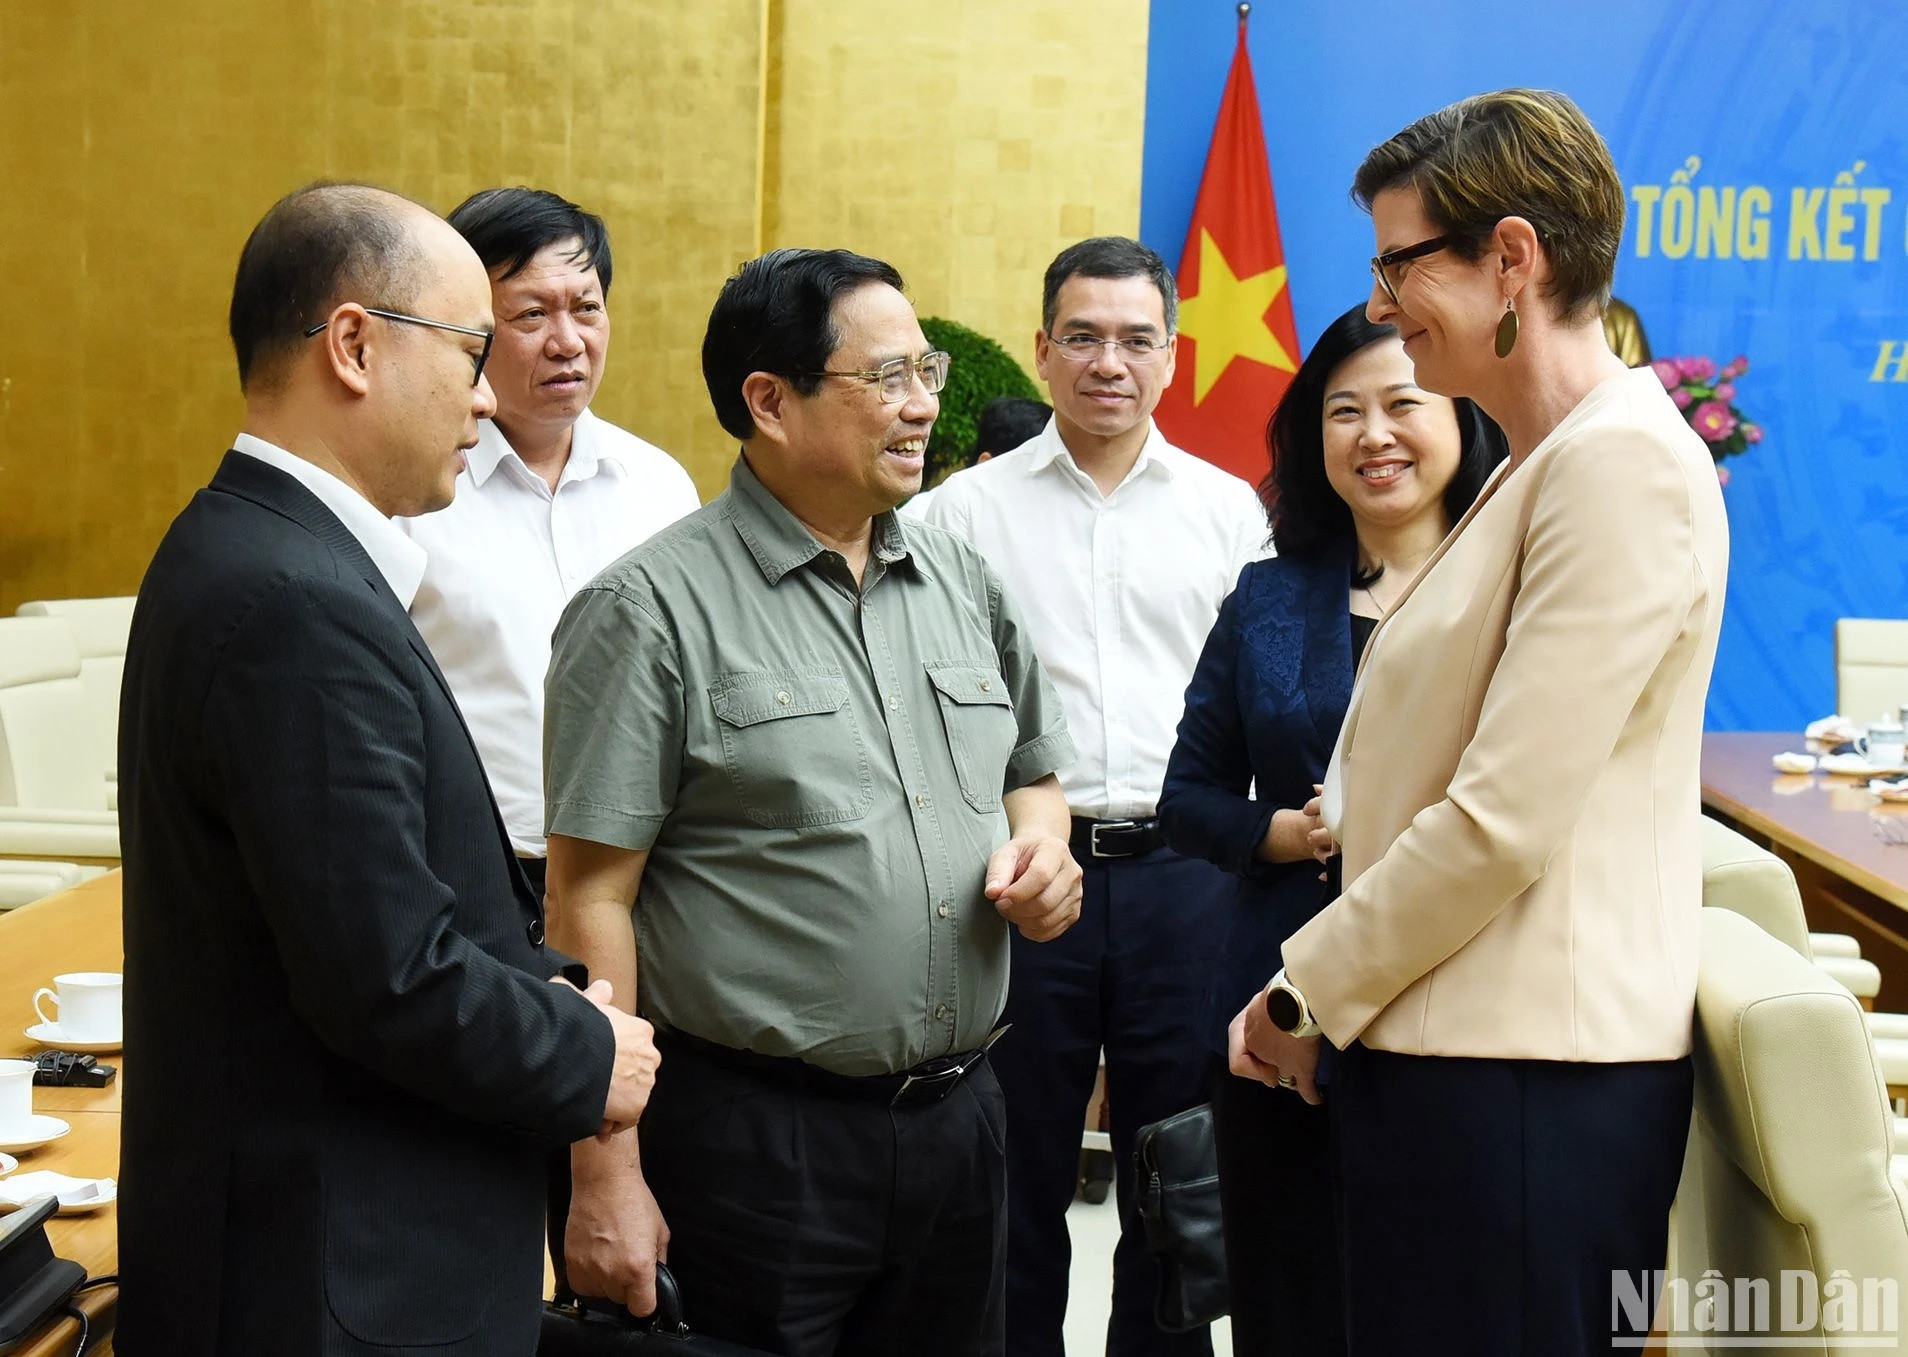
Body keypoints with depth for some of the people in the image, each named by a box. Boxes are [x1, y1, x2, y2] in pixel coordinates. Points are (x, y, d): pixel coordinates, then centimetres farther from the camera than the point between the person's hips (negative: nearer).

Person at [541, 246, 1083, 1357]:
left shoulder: (964, 582, 10)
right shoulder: (656, 609, -9)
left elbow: (1032, 775, 24)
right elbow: (591, 898, -11)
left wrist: (1037, 838, -1)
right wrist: (607, 1173, -15)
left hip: (958, 1125, 6)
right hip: (753, 1140, -6)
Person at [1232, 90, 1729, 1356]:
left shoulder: (1621, 463, -14)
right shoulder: (1536, 468, 18)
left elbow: (1505, 819, -19)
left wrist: (1308, 991, -8)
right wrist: (1331, 994, 12)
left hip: (1524, 1073, -9)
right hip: (1442, 1042, 9)